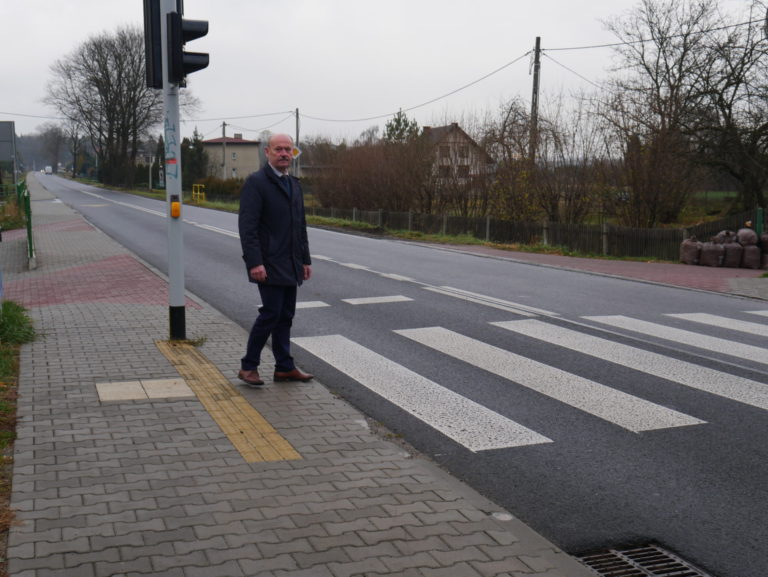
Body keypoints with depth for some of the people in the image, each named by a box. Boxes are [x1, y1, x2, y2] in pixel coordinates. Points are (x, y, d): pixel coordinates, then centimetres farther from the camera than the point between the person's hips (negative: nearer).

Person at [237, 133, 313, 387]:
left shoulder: (294, 184, 16)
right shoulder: (256, 182, -9)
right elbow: (247, 226, -15)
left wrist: (305, 260, 17)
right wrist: (254, 262, -22)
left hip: (290, 265, 8)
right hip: (269, 265, -8)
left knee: (286, 316, 10)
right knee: (271, 313, -9)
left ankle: (284, 367, 16)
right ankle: (248, 367, 3)